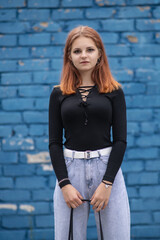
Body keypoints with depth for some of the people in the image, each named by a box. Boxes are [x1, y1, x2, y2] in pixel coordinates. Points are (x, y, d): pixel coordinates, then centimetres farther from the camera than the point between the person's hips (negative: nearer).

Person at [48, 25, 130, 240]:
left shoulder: (114, 91, 4)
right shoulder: (59, 94, 6)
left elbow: (120, 140, 0)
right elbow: (54, 142, 4)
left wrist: (107, 183, -9)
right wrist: (64, 184, -6)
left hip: (107, 167, -1)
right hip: (70, 170, 1)